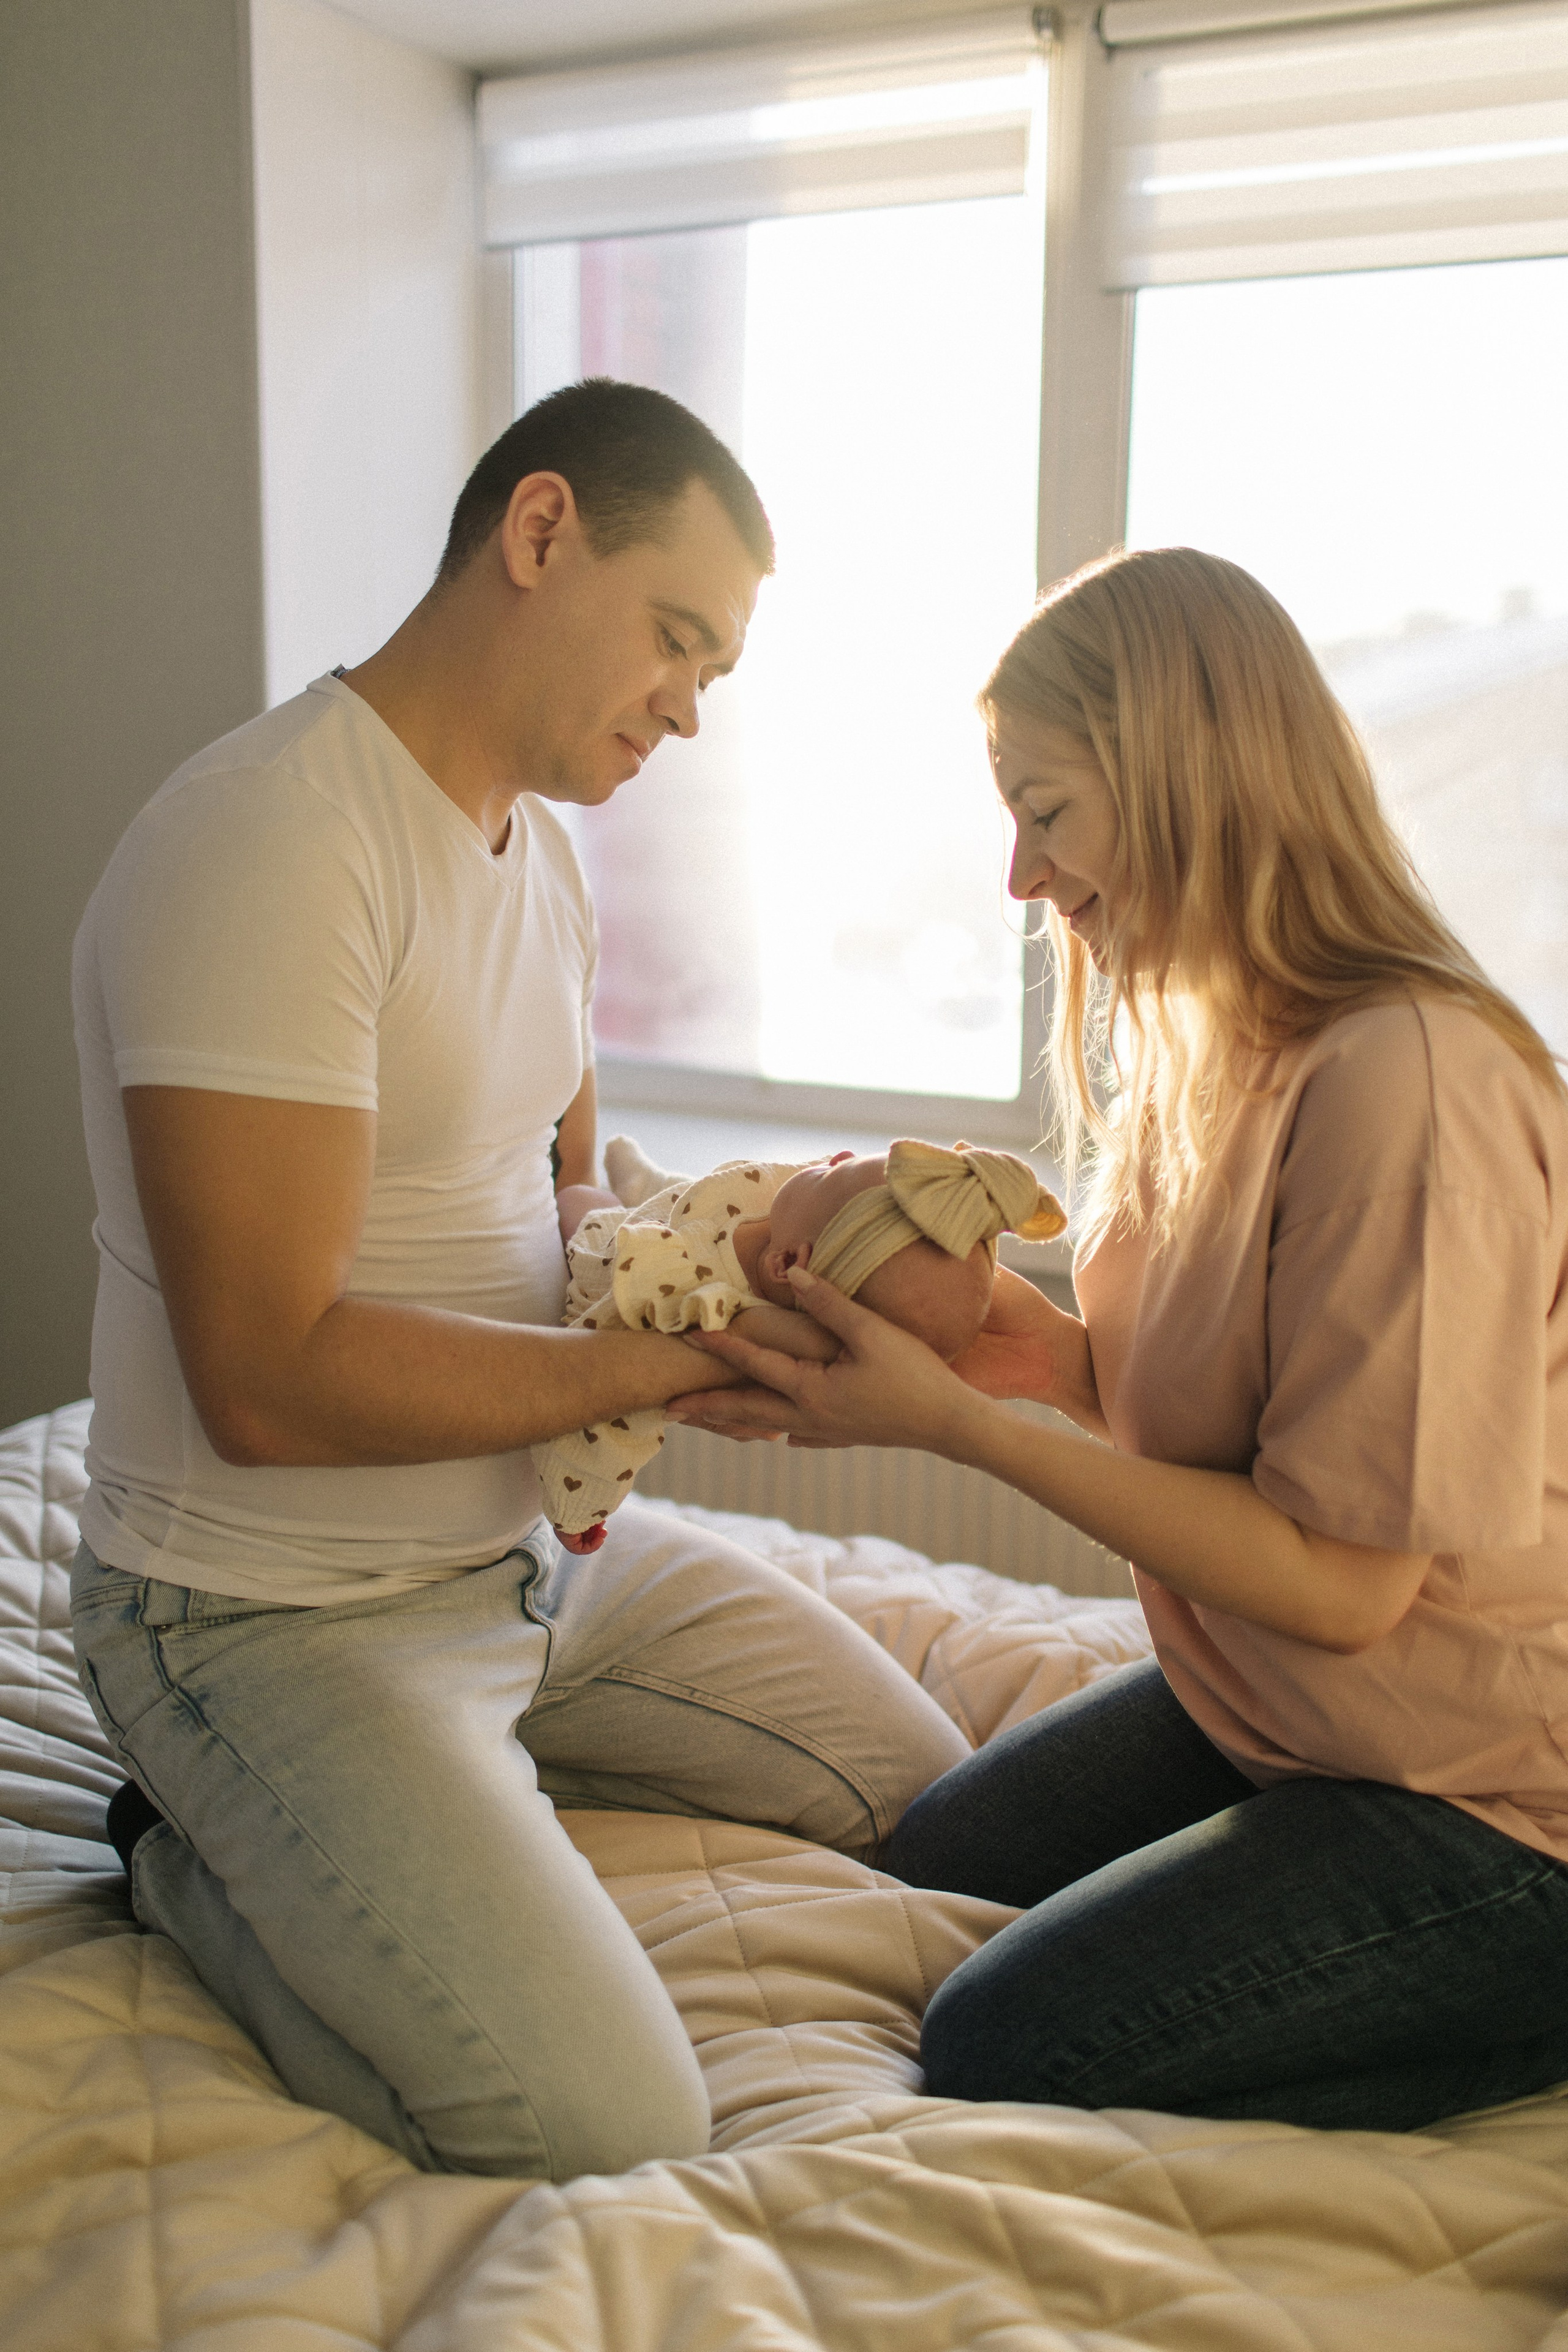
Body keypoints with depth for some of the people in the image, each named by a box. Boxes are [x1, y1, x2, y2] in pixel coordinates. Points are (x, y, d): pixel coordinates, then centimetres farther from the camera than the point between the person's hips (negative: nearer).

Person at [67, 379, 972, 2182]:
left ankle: (449, 1787, 18)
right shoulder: (271, 843, -24)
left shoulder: (538, 849, 8)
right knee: (609, 2134, -22)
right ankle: (200, 1856, 3)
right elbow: (272, 1381, -28)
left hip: (533, 1547, 9)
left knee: (935, 1800, 17)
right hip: (274, 1612, -9)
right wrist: (678, 1357, -22)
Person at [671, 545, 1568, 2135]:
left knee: (999, 2047, -12)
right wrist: (1050, 1355, -14)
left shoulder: (1405, 1079, -29)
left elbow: (1344, 1576, -26)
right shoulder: (1214, 1043, 1)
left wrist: (955, 1423, -26)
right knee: (930, 1864, 19)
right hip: (1263, 1708, 9)